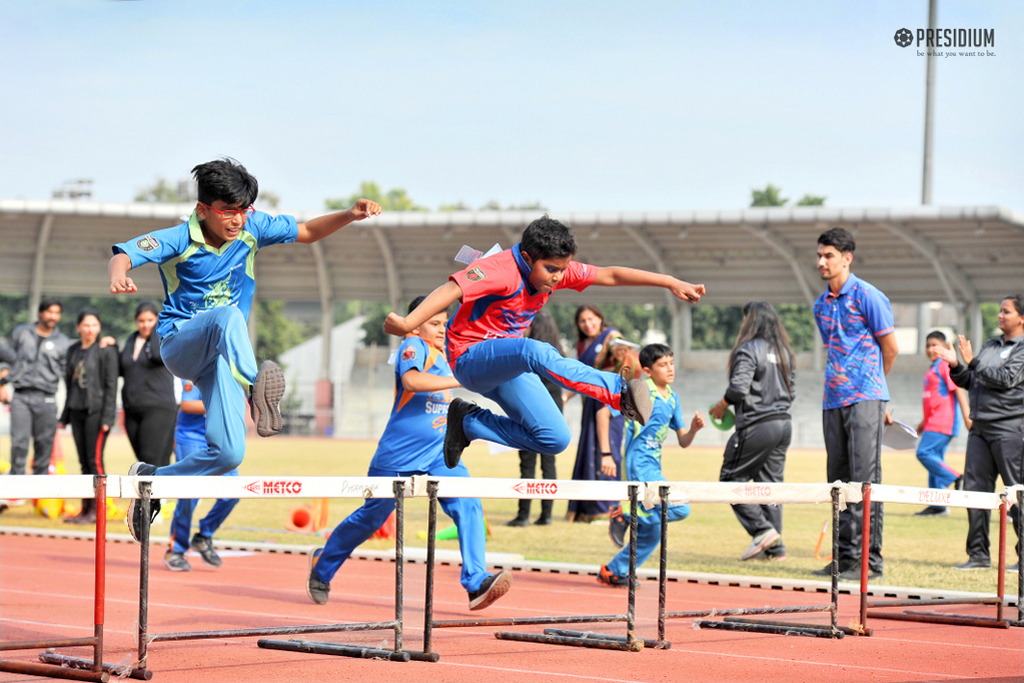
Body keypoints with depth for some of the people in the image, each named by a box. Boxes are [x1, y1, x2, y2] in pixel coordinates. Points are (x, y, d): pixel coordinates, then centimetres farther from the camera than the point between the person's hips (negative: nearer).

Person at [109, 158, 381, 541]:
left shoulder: (252, 229, -1)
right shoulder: (179, 240, -14)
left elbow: (307, 232, 11)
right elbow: (123, 255, -25)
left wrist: (351, 215, -6)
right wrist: (118, 277, -50)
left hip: (222, 357, 5)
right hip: (179, 344, -5)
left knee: (229, 454, -11)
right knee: (228, 315, -39)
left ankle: (151, 479, 11)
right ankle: (257, 389, -62)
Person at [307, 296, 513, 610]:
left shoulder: (444, 353, 11)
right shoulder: (414, 346, -12)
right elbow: (411, 379, -33)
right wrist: (460, 380, -35)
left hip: (439, 454, 6)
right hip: (398, 454, -6)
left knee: (468, 507, -15)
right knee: (371, 517, 9)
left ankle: (476, 584, -20)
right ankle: (322, 564, 32)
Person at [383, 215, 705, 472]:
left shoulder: (557, 269, -1)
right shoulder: (500, 270, -24)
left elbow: (611, 275, 4)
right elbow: (452, 290, -38)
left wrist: (670, 282, 1)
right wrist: (408, 323, -52)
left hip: (507, 365, 9)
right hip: (472, 358, -9)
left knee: (555, 439, -2)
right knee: (538, 354, -39)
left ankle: (470, 422, 11)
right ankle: (620, 391, -49)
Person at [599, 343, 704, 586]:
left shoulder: (673, 399, 13)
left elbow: (683, 441, 16)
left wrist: (693, 429, -7)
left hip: (653, 467, 8)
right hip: (639, 464, -8)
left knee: (653, 532, 11)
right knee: (680, 509, -20)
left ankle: (614, 572, 20)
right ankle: (626, 514, -5)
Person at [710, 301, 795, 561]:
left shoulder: (748, 350, -10)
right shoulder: (784, 352, 13)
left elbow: (739, 387, -18)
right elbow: (791, 391, 16)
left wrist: (722, 406, -2)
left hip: (757, 425, -8)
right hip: (784, 423, 8)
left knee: (731, 479, 3)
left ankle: (762, 530, -9)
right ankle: (775, 548, 8)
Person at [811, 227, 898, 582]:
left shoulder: (868, 297, -6)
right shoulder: (822, 305, 16)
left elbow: (890, 348, -1)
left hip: (865, 399, -7)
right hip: (833, 401, 7)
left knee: (864, 479, -9)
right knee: (839, 480, 8)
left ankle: (869, 559, -8)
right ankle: (845, 556, 12)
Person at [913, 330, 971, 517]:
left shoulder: (945, 365, -8)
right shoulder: (933, 368, 20)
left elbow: (958, 390, -15)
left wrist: (967, 416, -23)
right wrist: (924, 422, 30)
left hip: (943, 422, -10)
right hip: (934, 423, 10)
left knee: (924, 453, -18)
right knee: (934, 458, 8)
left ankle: (957, 478, -13)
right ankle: (937, 506, 9)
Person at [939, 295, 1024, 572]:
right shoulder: (990, 346, 20)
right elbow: (970, 382, 21)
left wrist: (972, 362, -11)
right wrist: (955, 366, 3)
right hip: (980, 428, 7)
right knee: (974, 488, 3)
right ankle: (979, 554, 9)